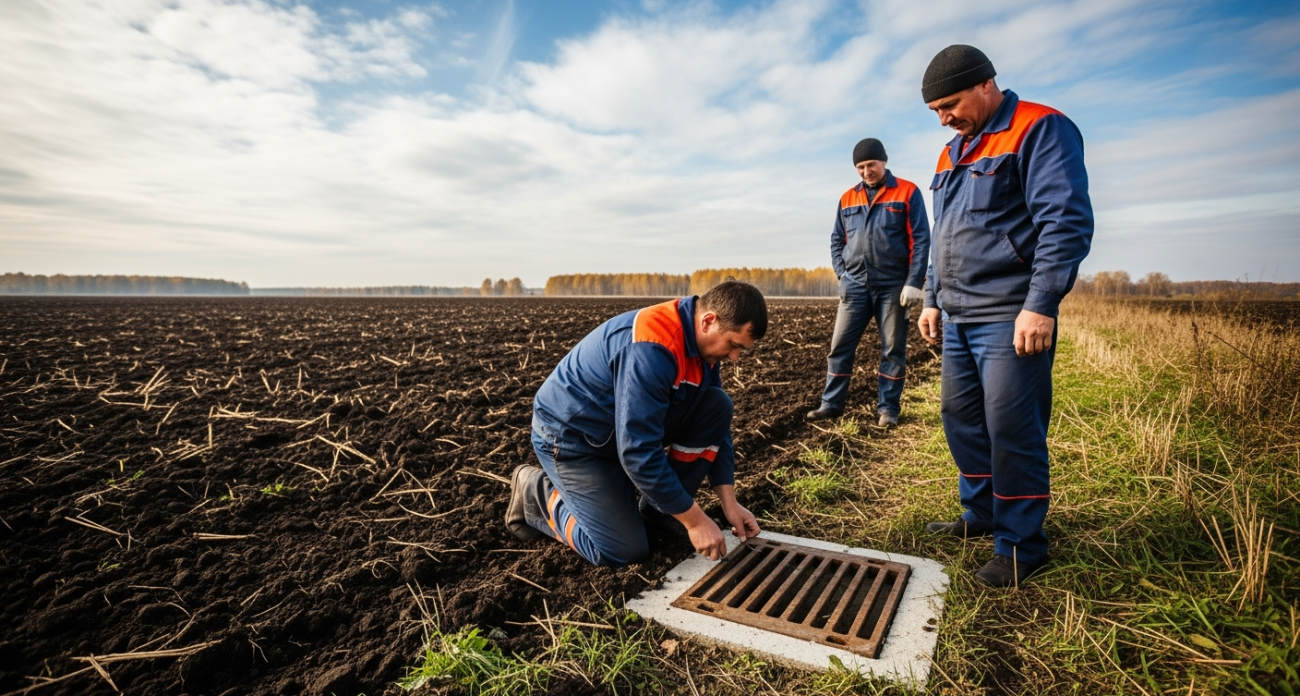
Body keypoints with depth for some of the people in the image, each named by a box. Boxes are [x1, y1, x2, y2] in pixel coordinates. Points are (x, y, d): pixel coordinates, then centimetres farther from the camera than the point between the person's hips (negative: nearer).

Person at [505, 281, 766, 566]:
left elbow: (716, 425, 2)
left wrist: (729, 502, -4)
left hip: (630, 423, 8)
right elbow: (639, 452, -34)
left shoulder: (702, 341, -6)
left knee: (718, 406, -8)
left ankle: (659, 509, 4)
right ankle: (536, 494, 9)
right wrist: (695, 520, -24)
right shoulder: (650, 349, -34)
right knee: (626, 550, -11)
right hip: (572, 433, -8)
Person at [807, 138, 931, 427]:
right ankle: (831, 404, 8)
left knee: (893, 350, 4)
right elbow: (837, 241, 14)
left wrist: (914, 282, -12)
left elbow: (920, 239, -4)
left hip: (893, 286, -3)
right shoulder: (847, 198, 11)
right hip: (855, 285, 3)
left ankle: (887, 408, 13)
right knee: (840, 346, 0)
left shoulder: (907, 192, 1)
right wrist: (842, 275, 1)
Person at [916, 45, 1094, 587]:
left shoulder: (1040, 129, -5)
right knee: (961, 417, 13)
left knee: (1011, 430, -4)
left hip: (1010, 319, -8)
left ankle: (1020, 545, 11)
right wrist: (933, 298, 19)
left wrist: (1040, 305, -21)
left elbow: (1067, 221, -15)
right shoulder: (952, 153, 19)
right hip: (958, 319, 8)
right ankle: (981, 515, 30)